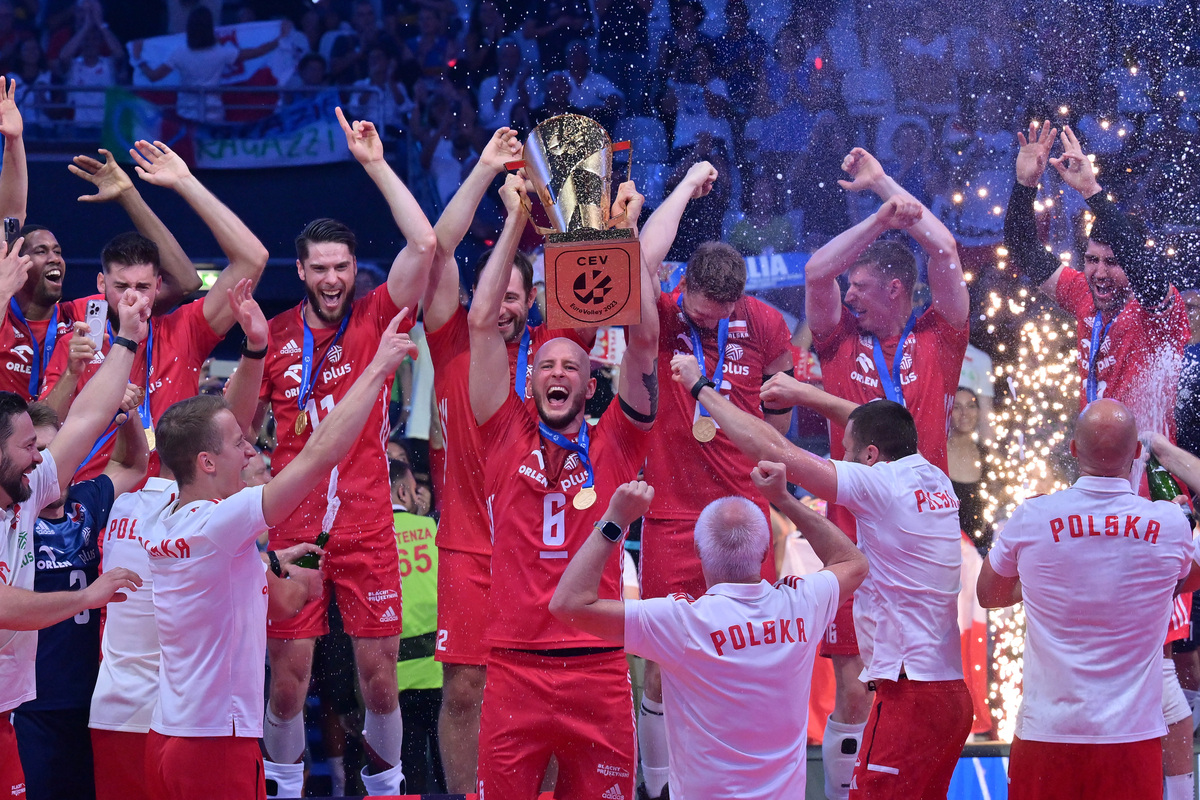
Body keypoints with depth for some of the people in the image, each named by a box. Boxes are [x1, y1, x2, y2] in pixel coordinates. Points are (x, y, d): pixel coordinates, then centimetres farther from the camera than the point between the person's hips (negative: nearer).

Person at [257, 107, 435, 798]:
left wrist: (376, 165, -12)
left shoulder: (375, 318, 1)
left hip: (367, 526, -1)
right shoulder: (276, 334, 5)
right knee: (289, 674, 1)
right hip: (293, 528, 1)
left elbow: (425, 243, -12)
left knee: (379, 672, 1)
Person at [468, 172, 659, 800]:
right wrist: (515, 221, 5)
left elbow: (643, 337, 2)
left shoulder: (613, 445, 10)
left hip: (598, 670, 0)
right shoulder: (508, 438, 9)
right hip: (514, 670, 0)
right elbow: (482, 323, 5)